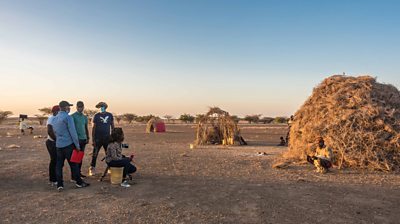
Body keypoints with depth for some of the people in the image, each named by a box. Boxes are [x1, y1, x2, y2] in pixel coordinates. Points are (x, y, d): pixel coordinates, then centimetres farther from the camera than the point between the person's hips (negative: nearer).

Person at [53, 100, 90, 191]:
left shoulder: (55, 118, 12)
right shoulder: (68, 117, -12)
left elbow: (55, 132, 20)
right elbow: (73, 132, -15)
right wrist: (77, 145, -11)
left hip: (58, 145, 7)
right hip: (68, 144, -7)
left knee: (59, 164, 8)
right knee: (73, 164, 2)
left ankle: (59, 184, 10)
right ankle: (79, 182, 11)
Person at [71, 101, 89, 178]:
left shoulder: (85, 117, 14)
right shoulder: (73, 116, -5)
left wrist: (87, 138, 13)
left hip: (83, 138, 6)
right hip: (76, 139, -6)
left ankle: (79, 172, 18)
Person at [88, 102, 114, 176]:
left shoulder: (110, 115, 6)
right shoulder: (96, 116, -1)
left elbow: (112, 126, 13)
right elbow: (94, 128, 0)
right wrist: (93, 139, -5)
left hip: (107, 138, 3)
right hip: (98, 138, -2)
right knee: (95, 154, -2)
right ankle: (92, 169, 7)